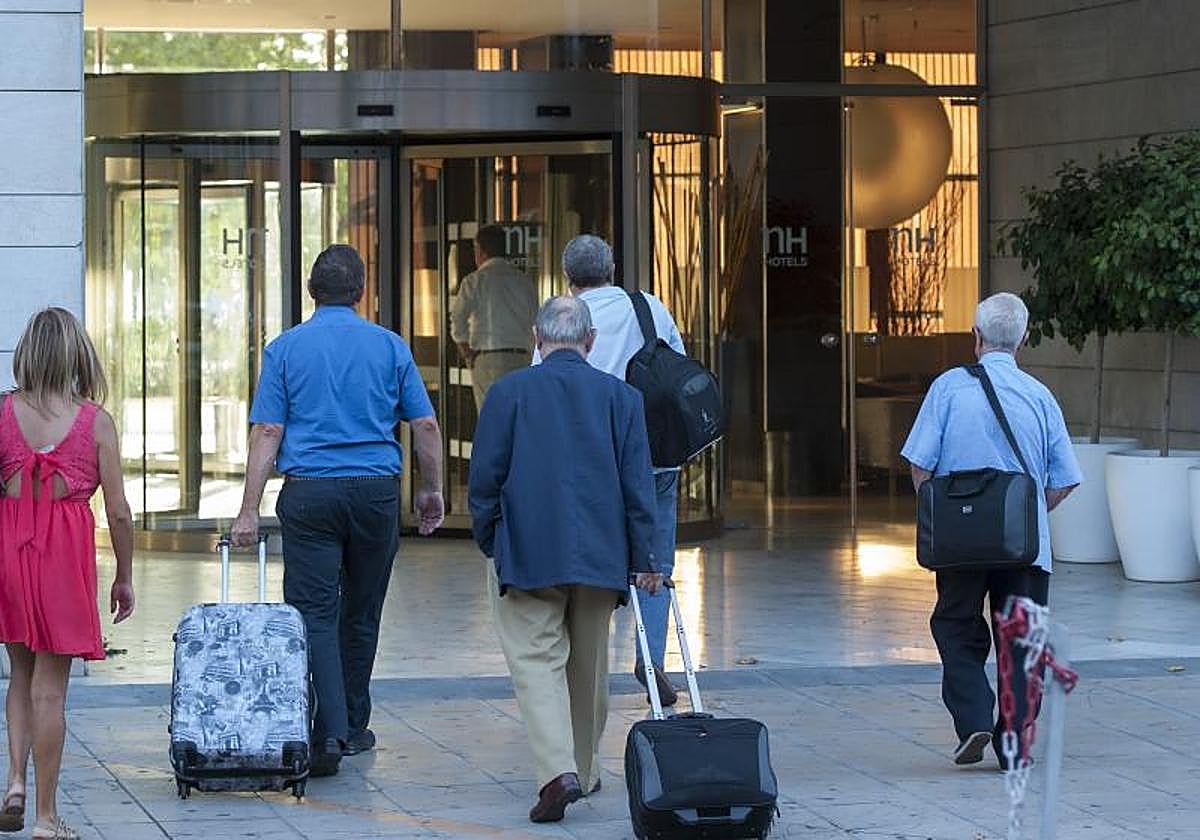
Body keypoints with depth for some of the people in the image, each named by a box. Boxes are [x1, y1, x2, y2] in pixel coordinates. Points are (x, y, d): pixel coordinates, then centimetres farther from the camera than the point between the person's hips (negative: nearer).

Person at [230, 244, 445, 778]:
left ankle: (329, 733, -17)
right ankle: (353, 727, 25)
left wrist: (249, 511, -3)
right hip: (376, 492, 2)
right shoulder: (390, 347, 6)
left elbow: (267, 432, -4)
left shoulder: (286, 349, 2)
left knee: (314, 615, -3)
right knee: (361, 614, 15)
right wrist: (431, 491, 18)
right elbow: (425, 425, 5)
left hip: (309, 493, -2)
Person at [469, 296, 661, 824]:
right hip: (599, 555, 3)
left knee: (536, 661, -4)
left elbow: (484, 477, -2)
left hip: (526, 554, -3)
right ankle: (584, 770, 28)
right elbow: (637, 483, 0)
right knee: (588, 666, 16)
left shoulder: (509, 392, -3)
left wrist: (489, 542, 9)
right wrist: (644, 559, 3)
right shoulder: (620, 397, 2)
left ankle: (558, 770, -22)